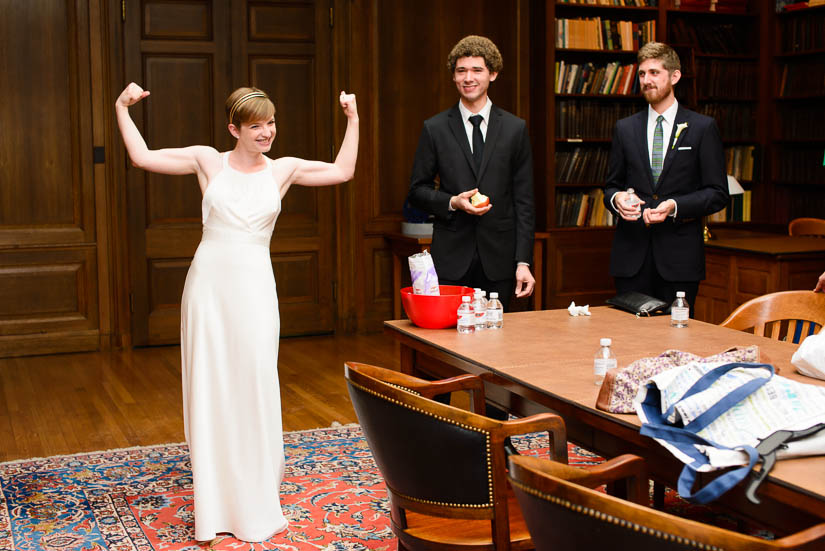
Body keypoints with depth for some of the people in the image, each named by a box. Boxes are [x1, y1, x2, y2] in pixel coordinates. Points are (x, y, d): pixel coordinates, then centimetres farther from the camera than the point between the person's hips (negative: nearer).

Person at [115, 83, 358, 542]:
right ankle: (215, 501, 17)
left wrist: (353, 118, 7)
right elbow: (143, 157, 4)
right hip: (209, 283, 0)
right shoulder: (209, 160, 4)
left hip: (255, 287, 1)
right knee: (209, 387, 5)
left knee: (256, 385, 4)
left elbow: (343, 171, 9)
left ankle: (257, 501, 19)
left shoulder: (283, 169, 7)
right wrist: (122, 109, 1)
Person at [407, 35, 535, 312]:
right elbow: (417, 190, 7)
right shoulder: (434, 129, 3)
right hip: (451, 258, 0)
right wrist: (452, 203, -13)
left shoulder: (515, 129, 5)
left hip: (498, 260, 1)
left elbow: (524, 201, 3)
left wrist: (523, 261, -3)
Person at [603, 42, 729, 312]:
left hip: (679, 258, -2)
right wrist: (616, 198, -8)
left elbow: (718, 193, 0)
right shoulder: (625, 128, 12)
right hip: (632, 255, 2)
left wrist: (675, 206, -15)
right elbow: (611, 185, 16)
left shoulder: (703, 128, 3)